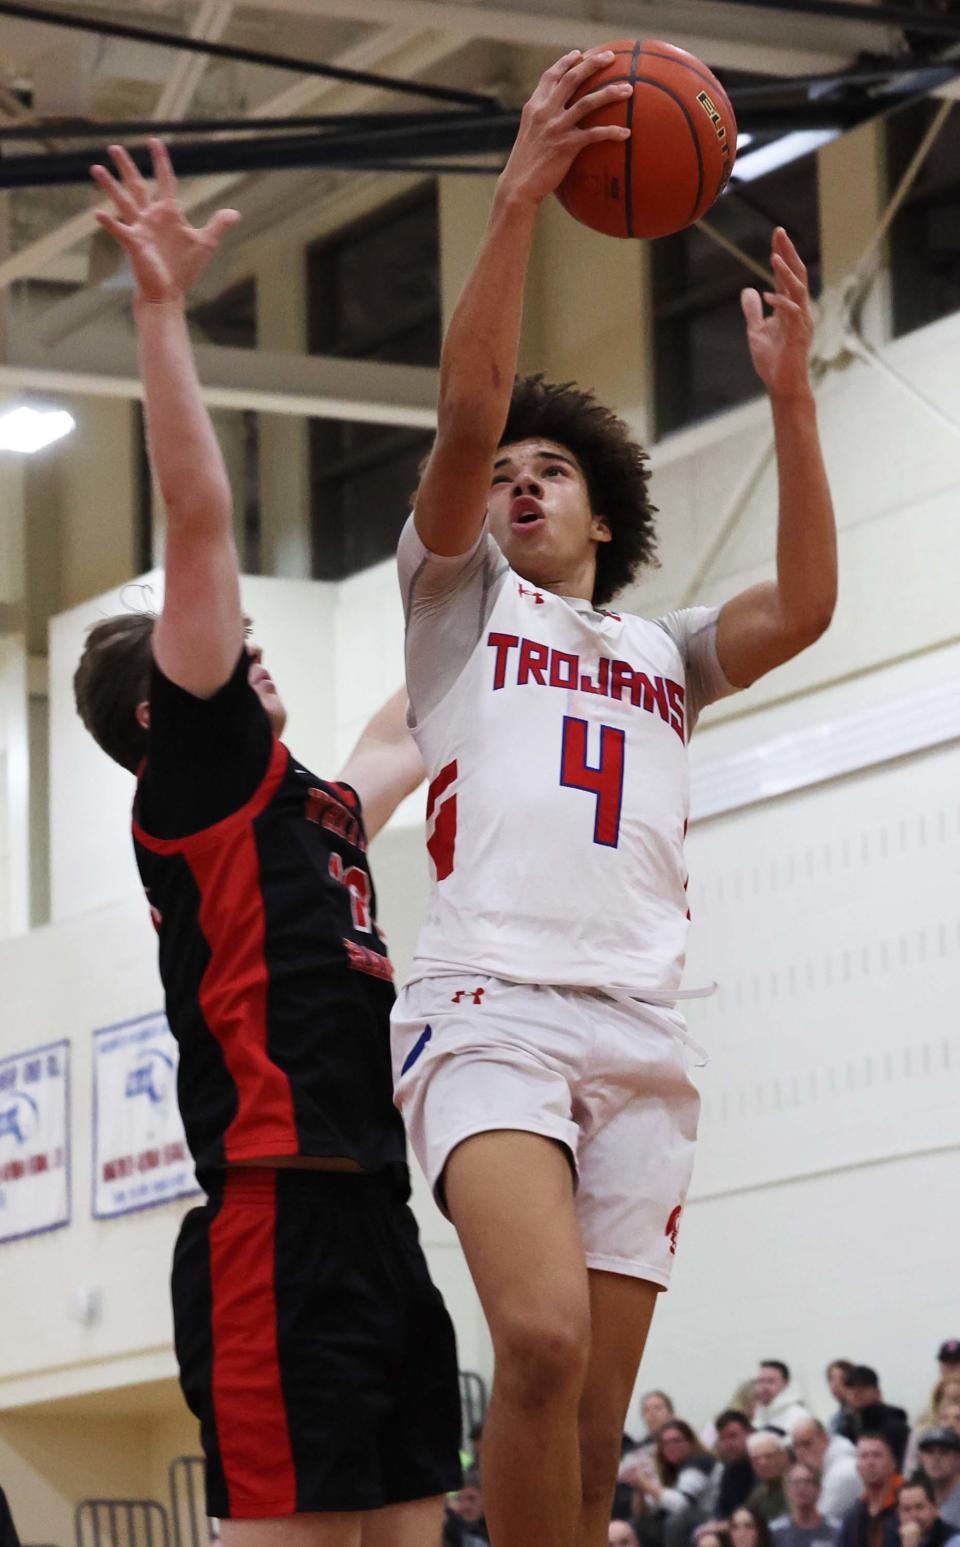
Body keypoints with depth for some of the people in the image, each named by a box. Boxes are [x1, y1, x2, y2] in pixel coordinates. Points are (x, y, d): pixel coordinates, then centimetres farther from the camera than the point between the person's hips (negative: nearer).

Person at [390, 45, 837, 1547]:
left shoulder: (666, 652, 27)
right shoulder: (460, 598, 18)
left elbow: (802, 606, 7)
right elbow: (467, 412, 1)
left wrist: (791, 395, 1)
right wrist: (518, 202, -9)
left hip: (643, 1038, 4)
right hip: (492, 1013, -4)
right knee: (543, 1339, -29)